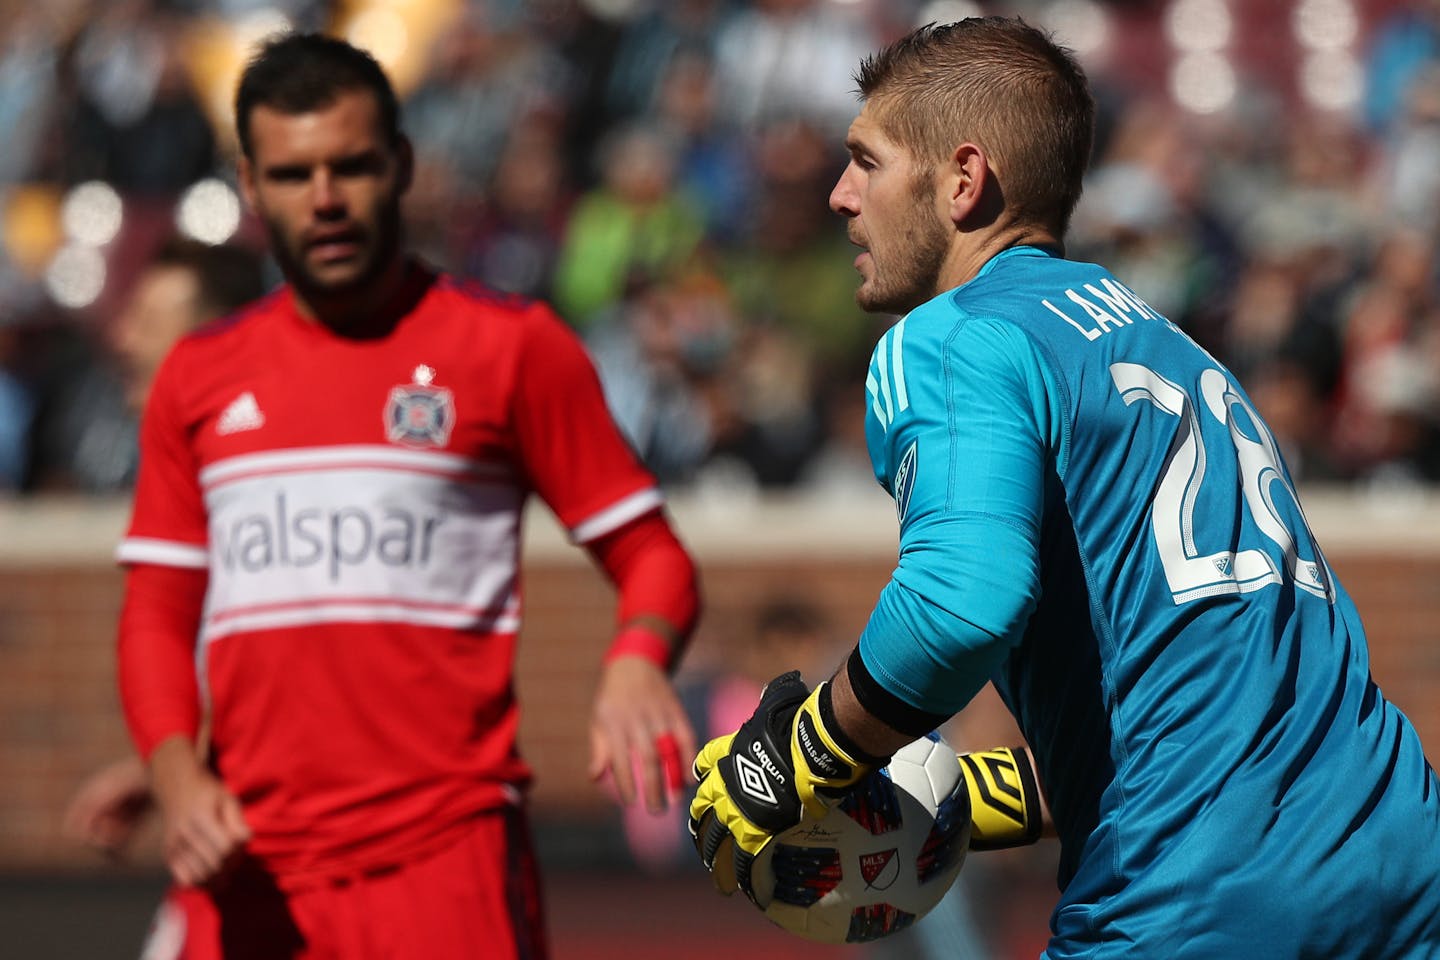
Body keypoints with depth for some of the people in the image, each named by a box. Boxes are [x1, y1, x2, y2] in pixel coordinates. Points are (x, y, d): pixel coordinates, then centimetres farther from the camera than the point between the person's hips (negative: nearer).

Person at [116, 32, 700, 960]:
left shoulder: (511, 345, 4)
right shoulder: (198, 377, 15)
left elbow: (652, 556, 4)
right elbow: (157, 613, 16)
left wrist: (636, 660, -19)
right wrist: (176, 777, -2)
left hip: (446, 861, -4)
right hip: (248, 873, 4)